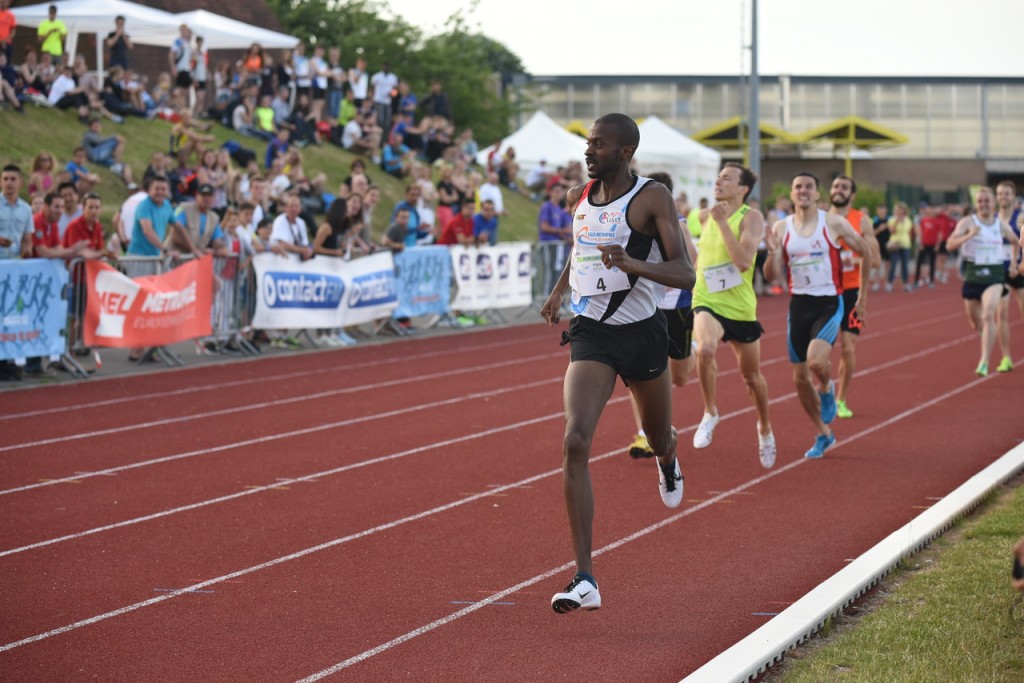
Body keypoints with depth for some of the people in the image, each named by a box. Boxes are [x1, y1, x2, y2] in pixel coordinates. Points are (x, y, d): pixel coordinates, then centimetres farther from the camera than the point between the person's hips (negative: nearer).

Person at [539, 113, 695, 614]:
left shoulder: (652, 198, -11)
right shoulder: (579, 197, 5)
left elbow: (684, 275, -20)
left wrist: (633, 264, -35)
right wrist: (559, 289, 22)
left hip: (642, 334, -2)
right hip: (591, 334, 2)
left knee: (658, 438, 20)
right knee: (574, 443, -19)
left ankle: (668, 464, 64)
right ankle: (584, 580, -22)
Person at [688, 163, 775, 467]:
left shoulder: (751, 217, -12)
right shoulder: (705, 217, 3)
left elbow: (744, 260, -28)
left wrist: (722, 222, -27)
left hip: (741, 308, -1)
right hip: (707, 303, 2)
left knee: (751, 376, 14)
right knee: (705, 349, -31)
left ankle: (765, 428, 41)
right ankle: (710, 414, -10)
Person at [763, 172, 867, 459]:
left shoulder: (833, 223, -5)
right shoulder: (781, 228, 2)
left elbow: (865, 252, 6)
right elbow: (771, 275, 0)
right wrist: (773, 253, -17)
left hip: (828, 303, -4)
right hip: (798, 304, 4)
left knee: (816, 361, -28)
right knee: (800, 378, 6)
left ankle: (828, 391, 7)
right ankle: (823, 434, 25)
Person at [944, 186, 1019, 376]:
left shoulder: (1001, 225, 2)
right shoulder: (968, 222, -5)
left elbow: (1015, 242, 23)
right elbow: (951, 244, -19)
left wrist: (1013, 264, 15)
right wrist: (968, 236, -34)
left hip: (994, 275, -1)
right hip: (972, 274, 1)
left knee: (988, 315, -22)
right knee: (975, 321, 14)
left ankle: (985, 362, -23)